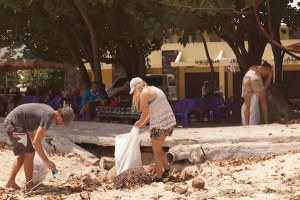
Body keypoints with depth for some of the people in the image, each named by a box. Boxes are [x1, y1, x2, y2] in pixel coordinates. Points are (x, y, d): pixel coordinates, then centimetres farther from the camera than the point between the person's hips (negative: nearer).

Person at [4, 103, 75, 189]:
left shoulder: (48, 110, 8)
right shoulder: (48, 118, -22)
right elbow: (36, 142, -25)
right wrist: (46, 161, -22)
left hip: (10, 122, 10)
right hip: (14, 123, -10)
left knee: (23, 155, 15)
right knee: (29, 153, -5)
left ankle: (10, 181, 17)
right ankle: (29, 185, 3)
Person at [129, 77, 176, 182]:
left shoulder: (144, 93, -9)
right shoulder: (153, 90, 18)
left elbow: (145, 113, -13)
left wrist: (139, 123, 5)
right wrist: (142, 124, 19)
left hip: (159, 124, -9)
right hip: (170, 121, 9)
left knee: (157, 152, 4)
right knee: (158, 148, 25)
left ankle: (159, 178, 10)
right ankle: (166, 169, 26)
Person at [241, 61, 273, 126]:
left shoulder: (254, 67, 39)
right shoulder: (269, 71, 29)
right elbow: (267, 84, 23)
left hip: (246, 77, 3)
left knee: (247, 104, 9)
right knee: (263, 101, 16)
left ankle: (247, 124, 5)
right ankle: (266, 122, 17)